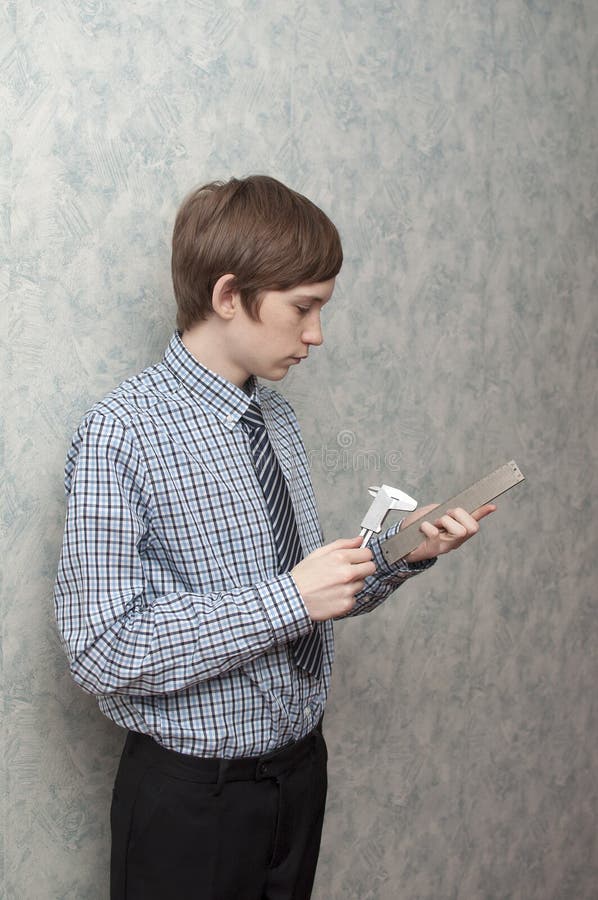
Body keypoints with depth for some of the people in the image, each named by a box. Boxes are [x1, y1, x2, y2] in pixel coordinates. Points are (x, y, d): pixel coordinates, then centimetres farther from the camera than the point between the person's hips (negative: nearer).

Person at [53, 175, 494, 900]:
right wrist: (290, 599, -25)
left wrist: (403, 555, -6)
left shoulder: (277, 418, 5)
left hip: (300, 766, 7)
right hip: (188, 797, -7)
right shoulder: (122, 433, -19)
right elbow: (102, 652, -24)